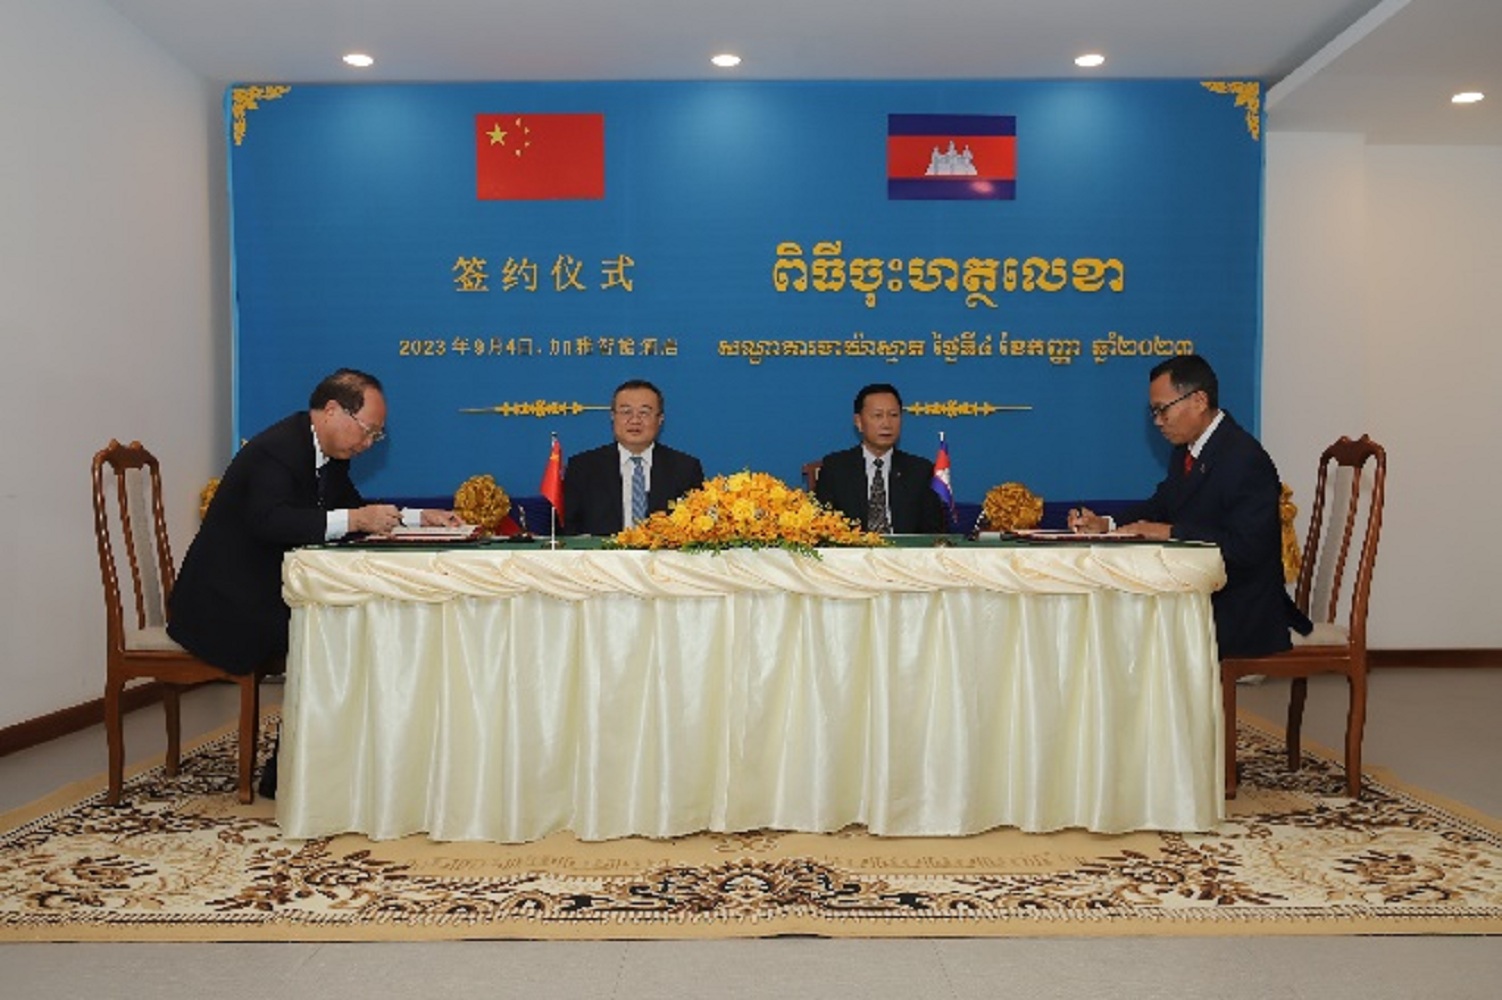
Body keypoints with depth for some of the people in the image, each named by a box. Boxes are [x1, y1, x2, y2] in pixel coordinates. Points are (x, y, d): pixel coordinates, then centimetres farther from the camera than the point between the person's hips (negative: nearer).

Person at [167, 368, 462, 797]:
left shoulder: (328, 455, 9)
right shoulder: (277, 449, -21)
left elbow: (358, 510, 15)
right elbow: (269, 520, -37)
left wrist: (419, 517, 2)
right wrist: (353, 520, -41)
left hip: (268, 592, 9)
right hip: (223, 602, -9)